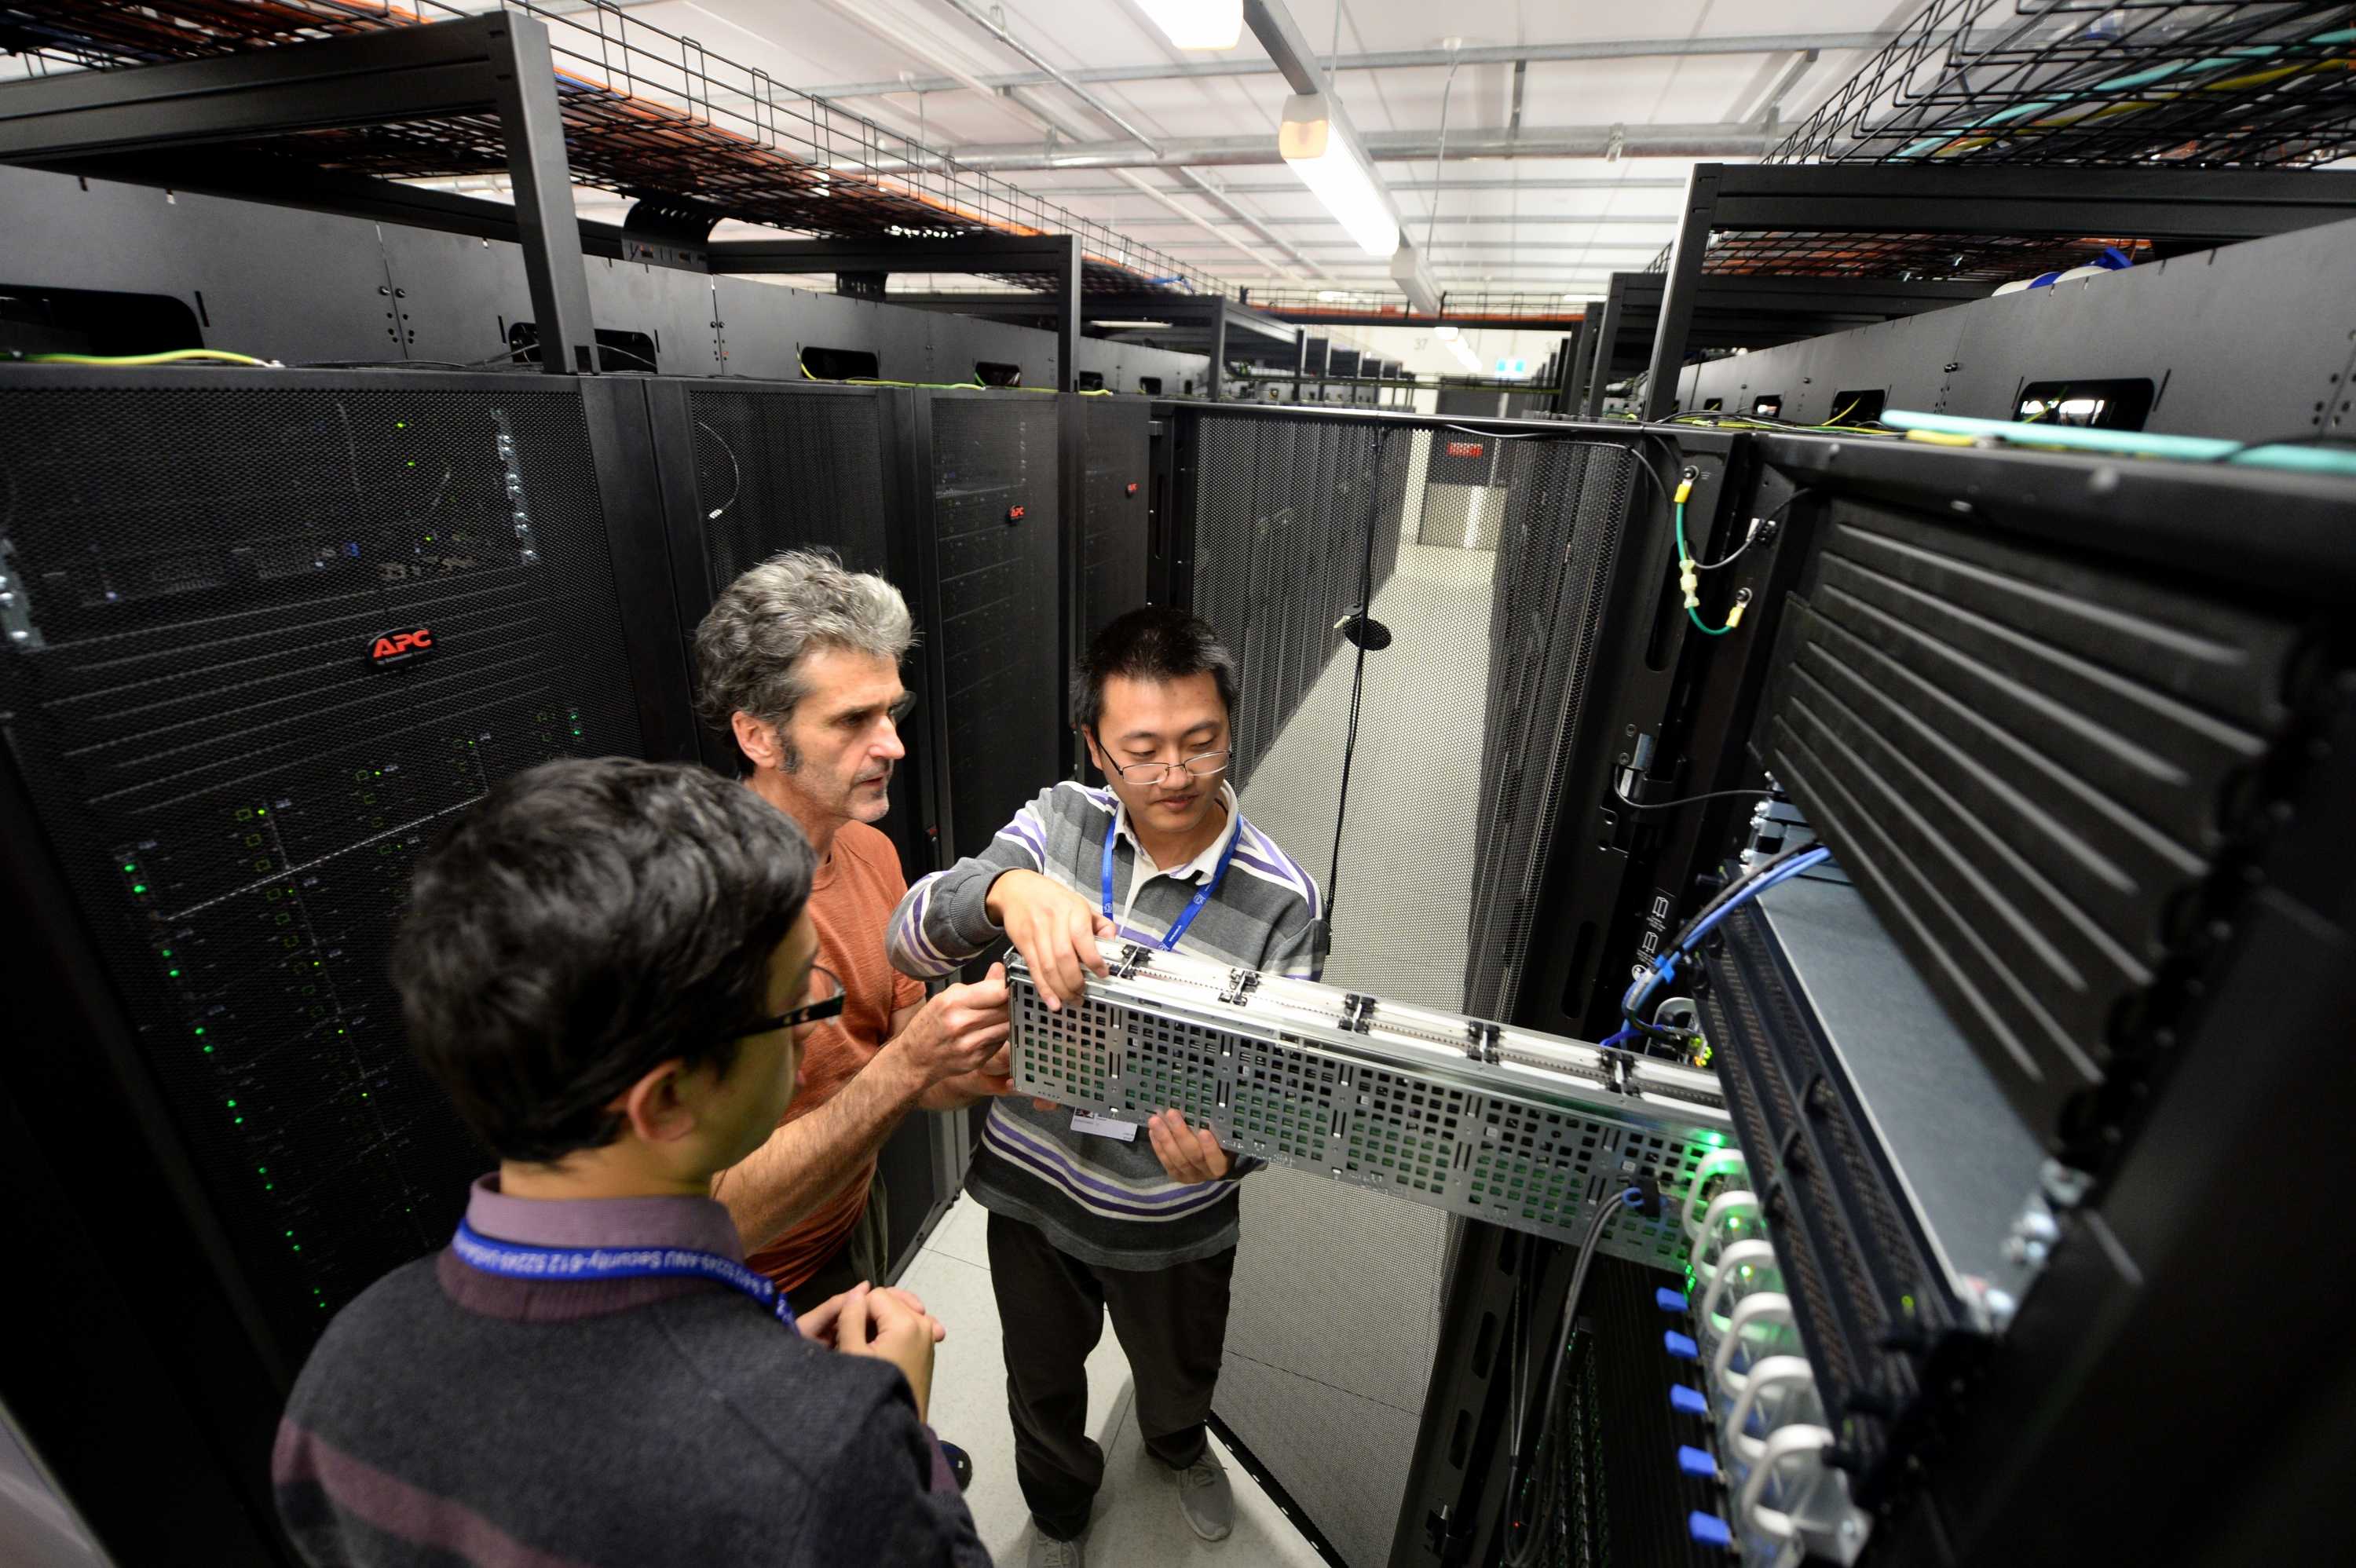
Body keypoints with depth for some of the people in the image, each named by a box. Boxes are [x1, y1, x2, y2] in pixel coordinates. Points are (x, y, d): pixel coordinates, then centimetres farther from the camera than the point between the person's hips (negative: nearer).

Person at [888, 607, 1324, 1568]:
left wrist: (1226, 1151, -40)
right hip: (1030, 1187, 2)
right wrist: (1007, 890, -46)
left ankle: (1178, 1447, 69)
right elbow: (910, 941, -24)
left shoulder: (1279, 903, -22)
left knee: (1177, 1375, 31)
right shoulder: (1058, 821, -16)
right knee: (1043, 1380, 29)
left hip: (1168, 1221, -1)